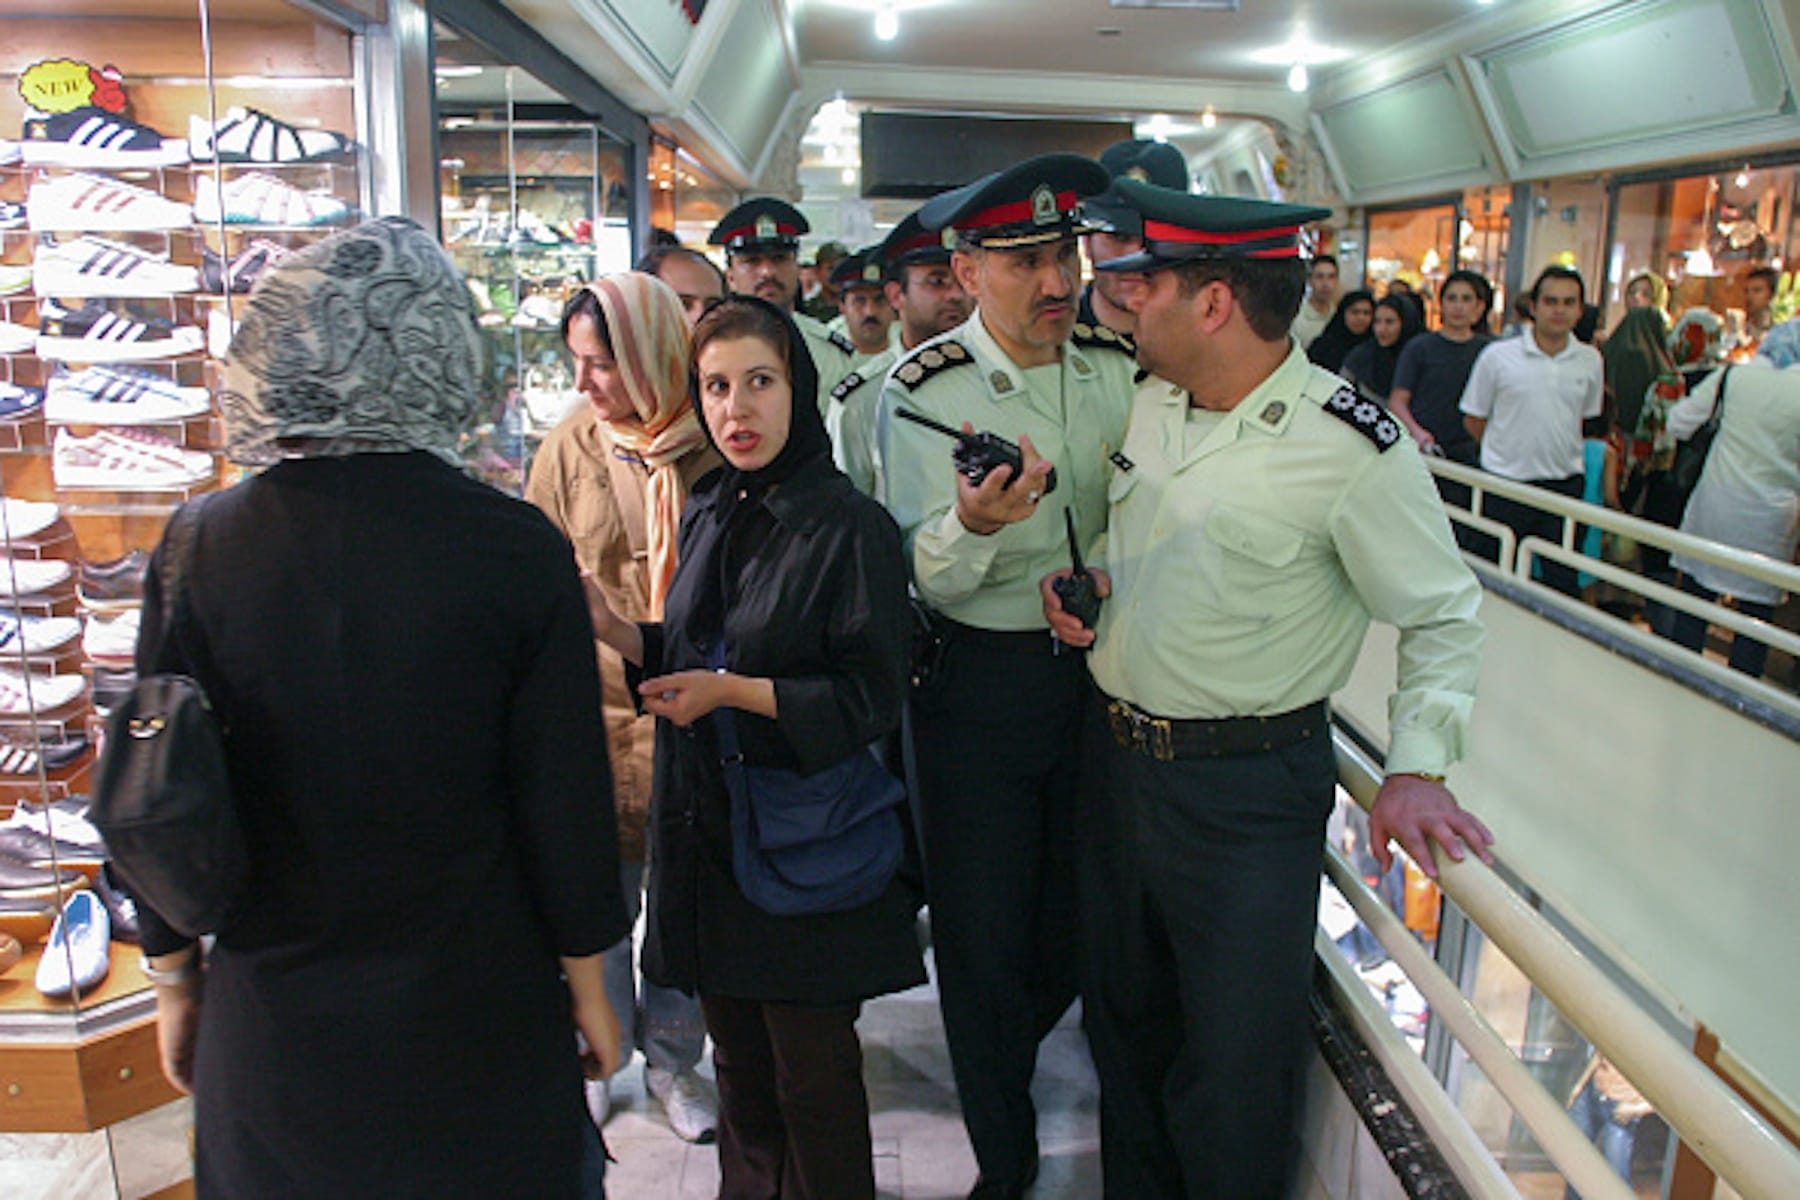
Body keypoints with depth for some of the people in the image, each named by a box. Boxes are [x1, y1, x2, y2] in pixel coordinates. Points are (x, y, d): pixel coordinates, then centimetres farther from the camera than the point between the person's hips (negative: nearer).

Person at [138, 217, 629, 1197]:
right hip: (479, 1008, -2)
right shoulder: (519, 551, -17)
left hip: (270, 1021, 2)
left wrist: (174, 983, 13)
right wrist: (588, 986, 2)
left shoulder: (197, 551, -10)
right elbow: (567, 797, -12)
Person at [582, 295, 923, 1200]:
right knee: (736, 1058, 20)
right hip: (705, 824, 6)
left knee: (811, 1074, 9)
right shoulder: (706, 515, 7)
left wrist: (735, 692, -21)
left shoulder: (849, 528, -14)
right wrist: (615, 631, -3)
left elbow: (871, 700, -15)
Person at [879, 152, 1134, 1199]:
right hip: (979, 681, -3)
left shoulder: (1121, 365, 0)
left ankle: (1006, 1055, 51)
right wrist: (971, 527, -36)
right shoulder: (924, 391, -11)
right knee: (984, 933, 7)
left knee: (1082, 916, 17)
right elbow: (926, 580, -15)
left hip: (1100, 670, 4)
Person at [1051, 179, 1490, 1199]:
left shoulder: (1353, 447, -17)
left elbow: (1445, 615, -9)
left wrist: (1417, 769, -18)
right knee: (1123, 1012, 22)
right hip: (1118, 758, 7)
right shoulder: (1153, 407, 3)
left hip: (1250, 783, -6)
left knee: (1236, 1059, 7)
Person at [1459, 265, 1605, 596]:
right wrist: (1507, 451, 5)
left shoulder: (1590, 361, 4)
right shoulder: (1497, 356, -5)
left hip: (1565, 485, 2)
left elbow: (1587, 416, 18)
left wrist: (1562, 451, 11)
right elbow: (1473, 420, 3)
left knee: (1564, 582, 5)